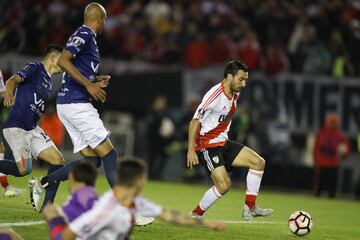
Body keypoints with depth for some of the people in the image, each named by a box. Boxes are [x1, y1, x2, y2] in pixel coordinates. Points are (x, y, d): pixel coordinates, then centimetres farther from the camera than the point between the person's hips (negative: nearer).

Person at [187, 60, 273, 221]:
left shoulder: (234, 95, 7)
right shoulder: (215, 95, -20)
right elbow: (195, 122, -20)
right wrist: (191, 150, -23)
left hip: (223, 143, 9)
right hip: (207, 146, -9)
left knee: (258, 163, 0)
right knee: (224, 185, -20)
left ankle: (250, 208, 6)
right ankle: (195, 215, -3)